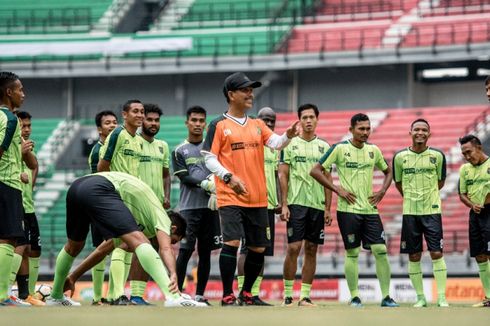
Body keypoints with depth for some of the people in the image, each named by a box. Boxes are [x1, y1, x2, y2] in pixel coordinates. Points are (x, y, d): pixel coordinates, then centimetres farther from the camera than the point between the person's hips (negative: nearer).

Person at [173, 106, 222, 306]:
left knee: (205, 251, 4)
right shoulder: (180, 151, 7)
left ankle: (199, 294, 8)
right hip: (189, 207, -3)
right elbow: (184, 178, -3)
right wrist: (206, 184, -18)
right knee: (185, 250, -9)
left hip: (210, 207, 3)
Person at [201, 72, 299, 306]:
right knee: (231, 242, -18)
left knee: (258, 248, 8)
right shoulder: (219, 125, 1)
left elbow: (275, 143, 1)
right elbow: (209, 158, -3)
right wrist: (229, 177, -17)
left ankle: (246, 294, 24)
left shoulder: (257, 125, 15)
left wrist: (288, 136, -21)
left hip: (258, 198, 6)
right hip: (230, 197, -6)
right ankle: (227, 296, -11)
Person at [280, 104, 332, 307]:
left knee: (311, 250, 4)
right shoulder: (290, 144, 2)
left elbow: (327, 179, 12)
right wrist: (284, 204, -7)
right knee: (293, 248, -8)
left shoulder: (324, 147, 11)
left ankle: (305, 296, 8)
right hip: (296, 203, -3)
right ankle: (287, 294, -1)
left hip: (317, 205, 3)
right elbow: (283, 175, 1)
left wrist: (328, 208, 6)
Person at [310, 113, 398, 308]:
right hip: (348, 209, -4)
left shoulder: (373, 150, 9)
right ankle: (354, 297, 7)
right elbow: (315, 171, -5)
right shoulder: (340, 149, -5)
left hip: (370, 209, 4)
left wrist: (382, 191, 7)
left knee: (380, 251, -4)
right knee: (352, 253, -1)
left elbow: (388, 171, 24)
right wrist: (337, 190, -9)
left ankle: (386, 297, 0)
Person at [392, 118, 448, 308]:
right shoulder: (400, 157, 1)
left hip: (432, 210, -1)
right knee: (414, 256, 3)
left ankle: (441, 297, -4)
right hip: (410, 212, 1)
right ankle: (420, 297, 11)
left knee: (436, 253, -7)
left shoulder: (437, 156, -1)